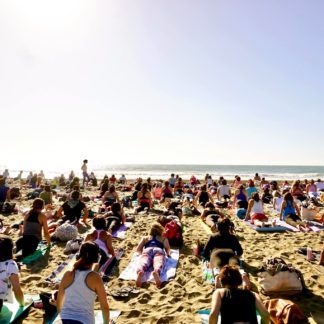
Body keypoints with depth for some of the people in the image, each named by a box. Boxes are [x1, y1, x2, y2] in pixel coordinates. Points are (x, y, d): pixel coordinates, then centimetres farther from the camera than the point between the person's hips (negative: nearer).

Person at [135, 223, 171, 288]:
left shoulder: (145, 238, 37)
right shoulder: (164, 238, 34)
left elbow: (138, 249, 26)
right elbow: (167, 248, 15)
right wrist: (168, 254, 34)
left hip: (147, 251, 1)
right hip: (158, 250, -1)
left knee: (143, 263, -27)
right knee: (158, 263, -30)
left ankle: (140, 272, -64)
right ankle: (156, 272, -66)